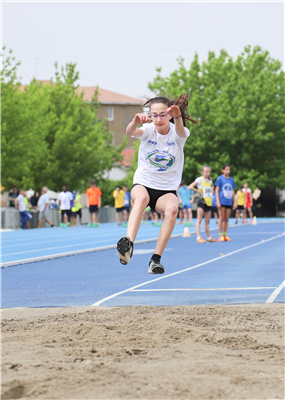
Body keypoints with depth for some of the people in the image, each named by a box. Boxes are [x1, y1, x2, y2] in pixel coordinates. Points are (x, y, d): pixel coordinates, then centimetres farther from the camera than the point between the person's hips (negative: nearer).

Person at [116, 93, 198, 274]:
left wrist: (178, 117, -58)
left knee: (172, 208, -33)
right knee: (142, 197, -36)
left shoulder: (178, 133, -7)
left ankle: (156, 259, -28)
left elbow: (181, 131, -33)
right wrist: (135, 122, -53)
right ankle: (128, 244, -55)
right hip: (143, 184, 0)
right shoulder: (148, 130, -4)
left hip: (167, 190, 1)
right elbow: (131, 132, -28)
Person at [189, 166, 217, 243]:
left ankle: (209, 237, 17)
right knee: (199, 220, -10)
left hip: (209, 202, 7)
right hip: (202, 201, -7)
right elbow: (190, 187, -18)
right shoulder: (199, 180, -8)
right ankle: (198, 237, -14)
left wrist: (211, 190, 15)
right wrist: (199, 191, -14)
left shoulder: (210, 180, 12)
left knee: (207, 221, 12)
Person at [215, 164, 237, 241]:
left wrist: (235, 202, 11)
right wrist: (218, 201, -9)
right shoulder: (220, 178, -1)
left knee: (226, 219, 7)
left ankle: (225, 235, 12)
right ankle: (221, 235, 1)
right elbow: (217, 190, -2)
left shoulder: (231, 179, 12)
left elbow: (233, 192, 16)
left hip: (229, 202, 4)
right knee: (222, 218, -3)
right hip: (222, 202, -4)